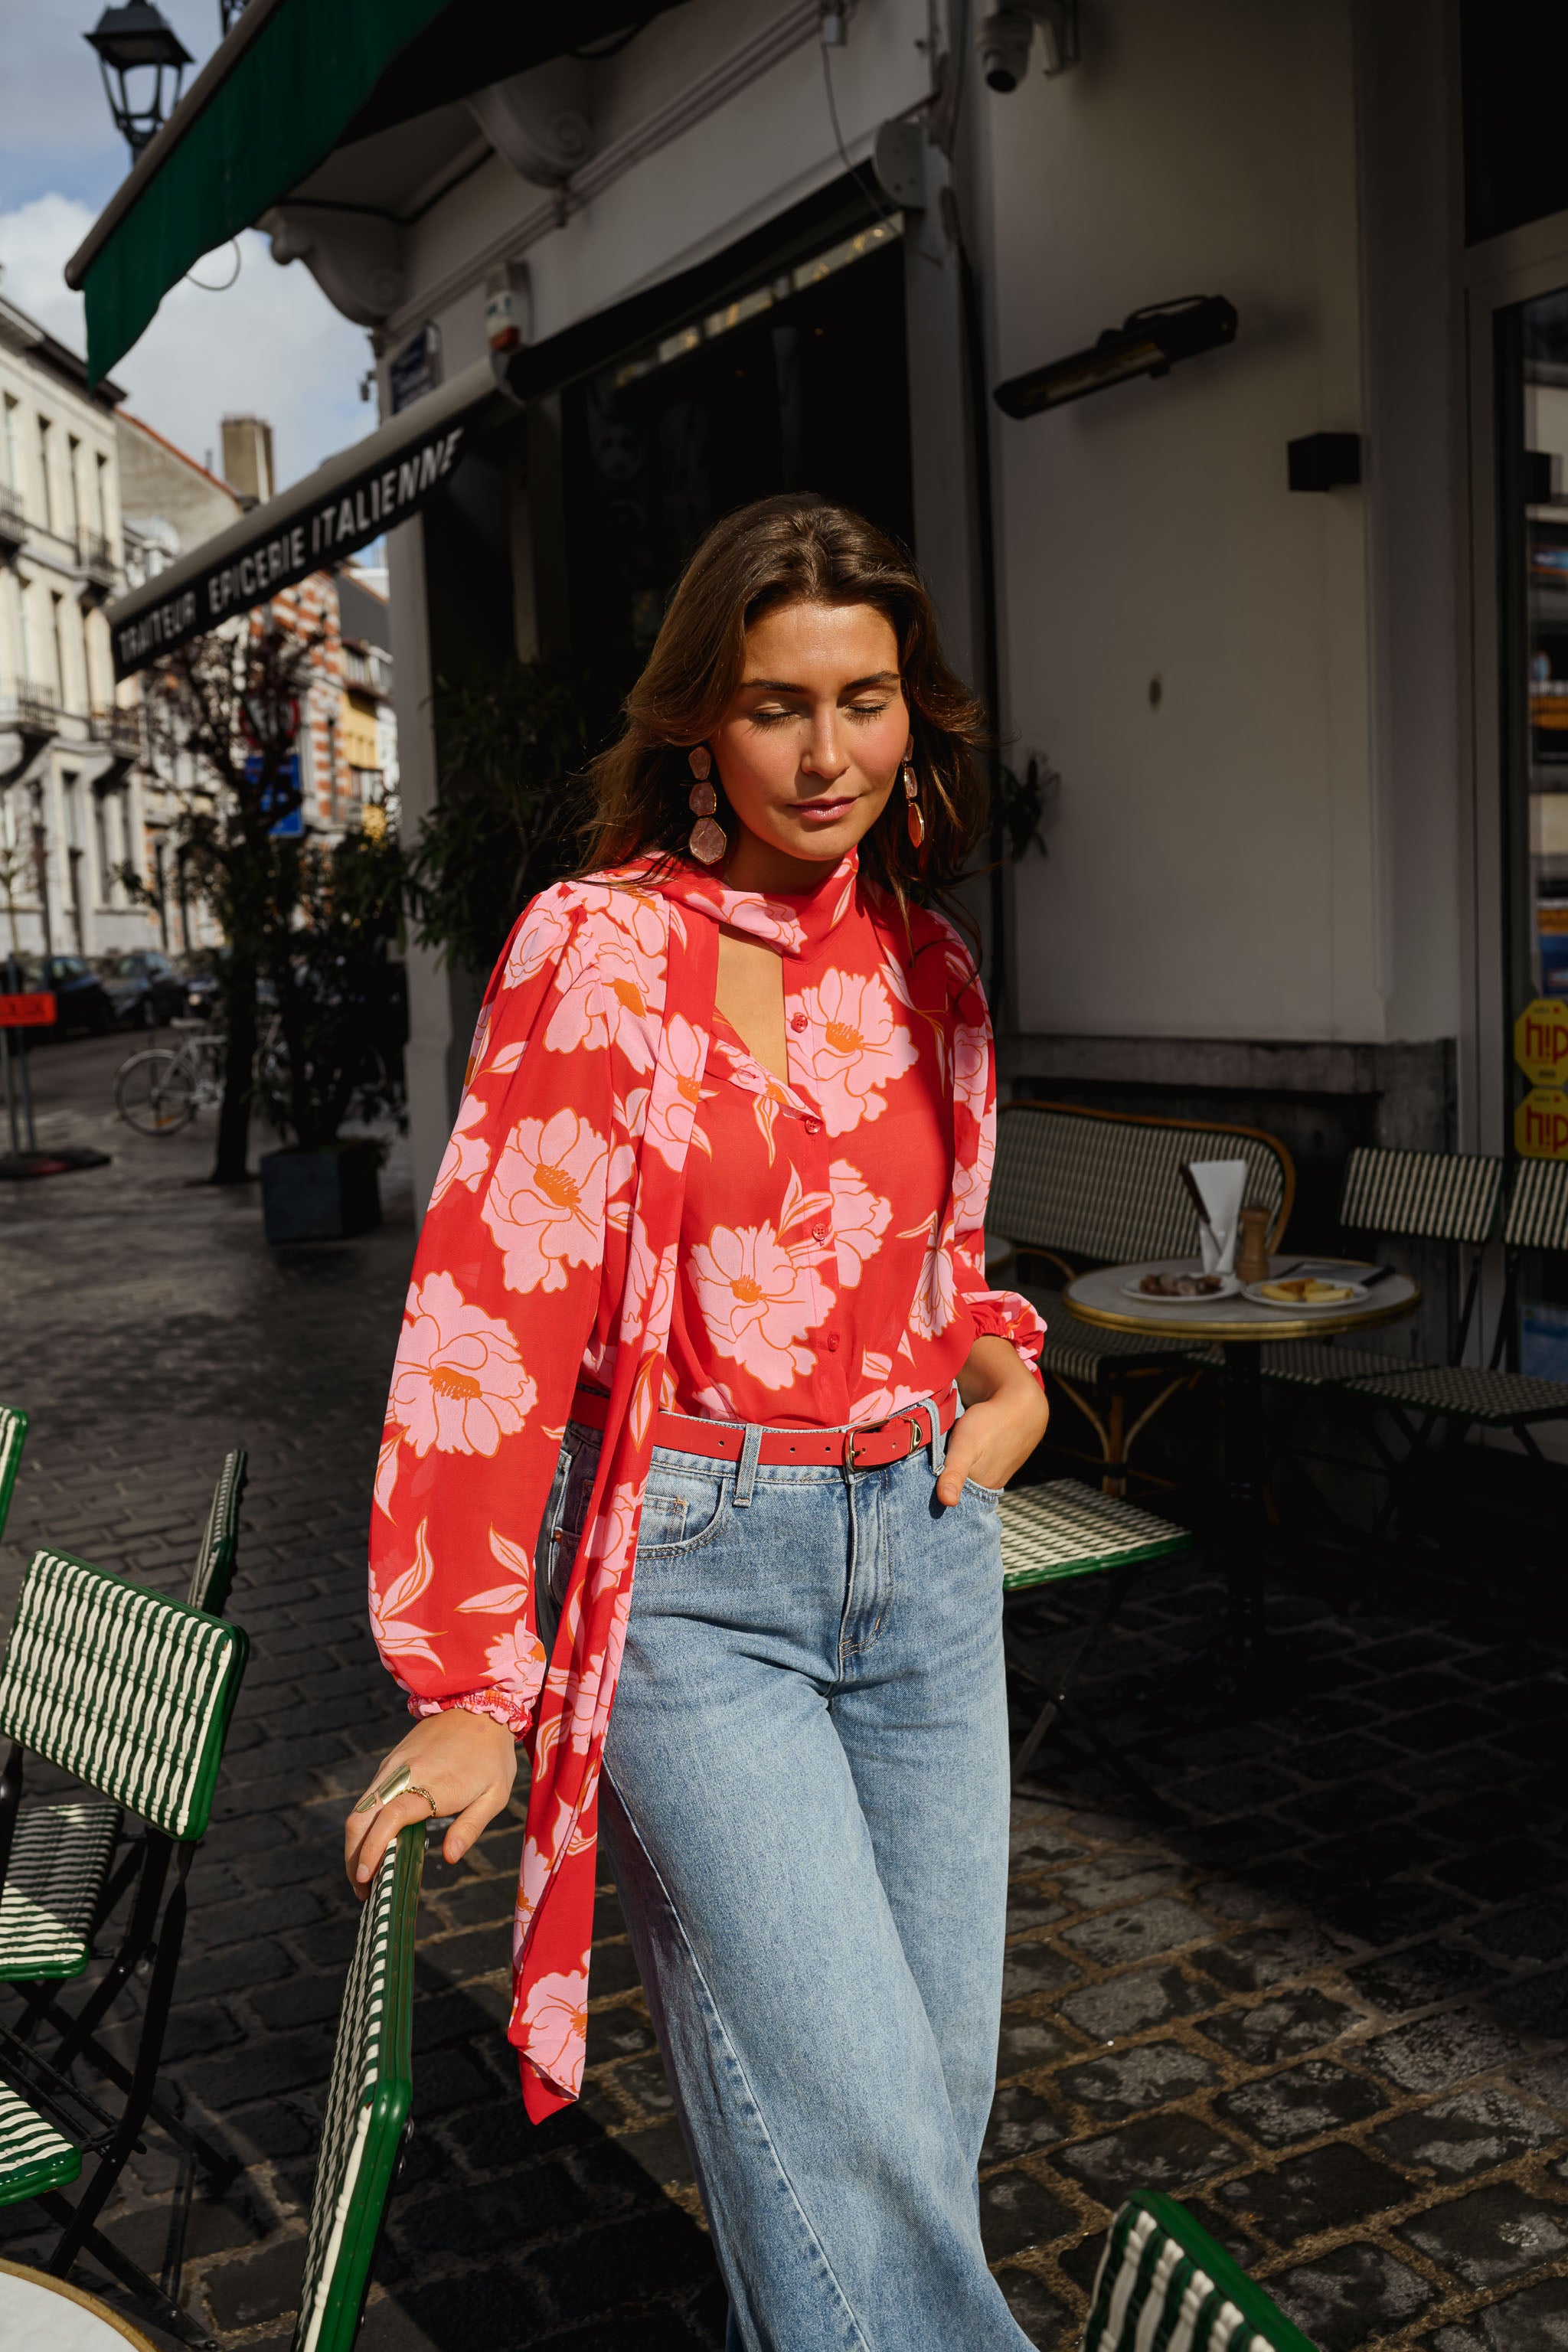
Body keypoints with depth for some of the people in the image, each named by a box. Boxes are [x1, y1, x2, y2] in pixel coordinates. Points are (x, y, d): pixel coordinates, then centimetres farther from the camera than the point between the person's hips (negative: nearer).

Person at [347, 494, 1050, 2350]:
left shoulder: (926, 966, 9)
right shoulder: (600, 948, -8)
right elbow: (491, 1307, -12)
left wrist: (1005, 1372, 4)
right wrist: (471, 1682, -14)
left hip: (922, 1552, 6)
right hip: (691, 1571, -6)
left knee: (938, 2098, 13)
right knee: (851, 2120, -8)